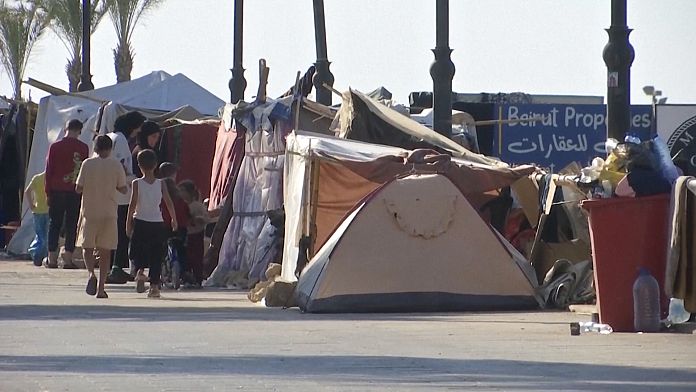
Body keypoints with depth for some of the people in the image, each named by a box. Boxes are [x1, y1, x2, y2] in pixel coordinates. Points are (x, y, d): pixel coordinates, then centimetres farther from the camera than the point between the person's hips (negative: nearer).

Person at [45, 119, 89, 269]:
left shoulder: (55, 147, 0)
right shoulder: (83, 148, -3)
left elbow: (49, 170, 2)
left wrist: (48, 192, 8)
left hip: (57, 191, 1)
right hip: (75, 192, -1)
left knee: (54, 224, 7)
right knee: (72, 225, 3)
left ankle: (52, 258, 4)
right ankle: (68, 259, -2)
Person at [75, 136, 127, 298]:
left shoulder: (87, 164, -4)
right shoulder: (116, 165, -3)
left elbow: (78, 188, -3)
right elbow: (123, 189, -1)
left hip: (90, 212, -1)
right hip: (109, 214, 1)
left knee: (88, 246, 10)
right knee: (105, 251, 8)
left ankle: (91, 273, -18)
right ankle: (101, 288, 6)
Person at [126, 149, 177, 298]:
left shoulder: (137, 183, -6)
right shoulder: (160, 184, -1)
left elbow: (132, 205, -8)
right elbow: (169, 203, 0)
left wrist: (128, 223, 0)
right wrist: (174, 220, 13)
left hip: (140, 222, -1)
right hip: (157, 223, 1)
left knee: (138, 252, 13)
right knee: (156, 256, 7)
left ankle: (140, 271, -16)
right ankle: (155, 286, 2)